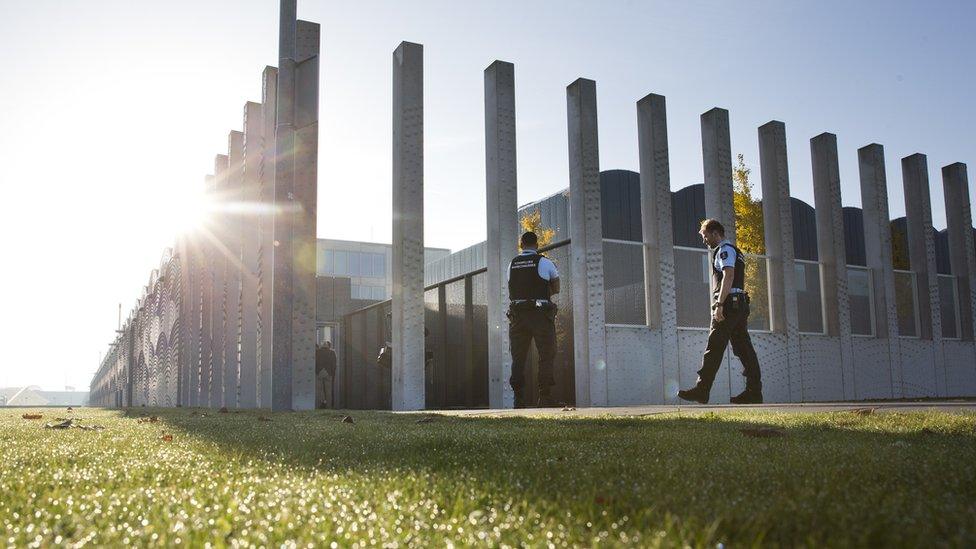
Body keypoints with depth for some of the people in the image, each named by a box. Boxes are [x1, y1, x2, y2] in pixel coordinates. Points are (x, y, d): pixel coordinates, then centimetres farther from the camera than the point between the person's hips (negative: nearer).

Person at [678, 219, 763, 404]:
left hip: (728, 304, -10)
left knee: (714, 348, -10)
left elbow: (728, 276, -19)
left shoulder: (725, 250, -5)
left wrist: (719, 304, -24)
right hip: (740, 304, 10)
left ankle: (702, 390, -11)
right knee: (744, 348, 6)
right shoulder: (735, 251, 26)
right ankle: (754, 391, 5)